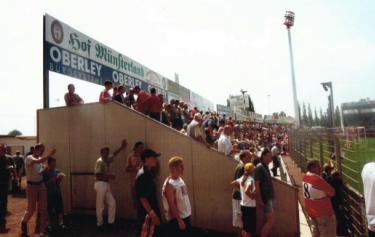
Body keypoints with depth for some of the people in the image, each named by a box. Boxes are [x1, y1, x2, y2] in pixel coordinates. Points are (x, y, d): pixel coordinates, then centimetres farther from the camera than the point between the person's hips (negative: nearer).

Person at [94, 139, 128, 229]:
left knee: (112, 203, 7)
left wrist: (122, 147, 19)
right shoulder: (99, 162, -13)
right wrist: (109, 176, -14)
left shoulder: (106, 160, 12)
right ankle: (99, 224, 16)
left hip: (106, 184, 9)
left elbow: (114, 154, 23)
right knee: (100, 206, 2)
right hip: (100, 184, -9)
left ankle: (111, 222, 16)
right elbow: (98, 175, -18)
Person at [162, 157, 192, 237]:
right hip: (176, 219, -9)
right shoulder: (169, 184, -23)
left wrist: (188, 212, 16)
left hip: (185, 215, 9)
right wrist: (179, 220, -19)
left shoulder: (180, 179, 4)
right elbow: (172, 205, -22)